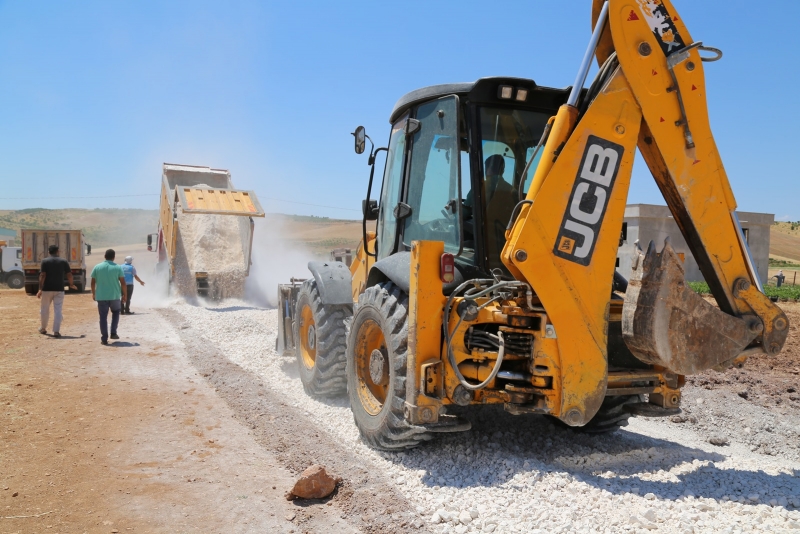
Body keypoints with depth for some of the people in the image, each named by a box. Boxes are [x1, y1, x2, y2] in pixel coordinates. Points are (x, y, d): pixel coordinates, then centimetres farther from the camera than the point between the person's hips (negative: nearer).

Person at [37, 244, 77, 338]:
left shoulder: (45, 261, -2)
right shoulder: (63, 261, 2)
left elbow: (42, 275, -11)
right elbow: (69, 274, 2)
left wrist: (40, 289, -13)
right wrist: (71, 284, 19)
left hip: (47, 289, 0)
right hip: (59, 289, 0)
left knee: (45, 309, 16)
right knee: (58, 310, 0)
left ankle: (43, 328, 31)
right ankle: (56, 331, -7)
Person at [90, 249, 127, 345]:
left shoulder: (97, 267, 2)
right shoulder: (118, 268, -3)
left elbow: (93, 282, 5)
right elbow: (123, 283, -5)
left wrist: (93, 293, 18)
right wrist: (125, 295, 5)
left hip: (101, 296, 1)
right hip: (115, 296, 0)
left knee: (103, 317, 5)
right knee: (115, 312, 23)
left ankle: (104, 339, 3)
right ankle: (113, 333, 13)